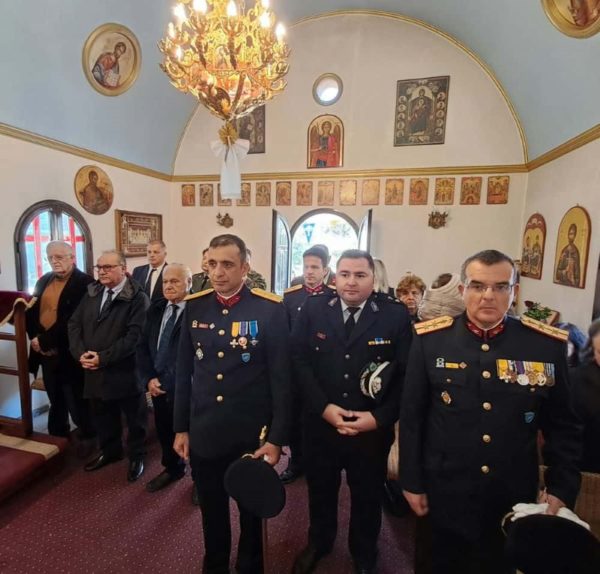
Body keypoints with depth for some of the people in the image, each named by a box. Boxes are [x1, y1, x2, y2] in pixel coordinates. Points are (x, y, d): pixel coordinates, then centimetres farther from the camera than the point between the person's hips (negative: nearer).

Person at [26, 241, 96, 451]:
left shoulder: (85, 283, -15)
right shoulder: (43, 281, 11)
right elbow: (32, 311, 8)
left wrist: (45, 340, -19)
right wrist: (35, 337, -7)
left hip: (69, 353, -7)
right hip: (46, 353, 7)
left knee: (77, 400, 7)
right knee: (55, 399, 22)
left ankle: (88, 436, 27)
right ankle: (57, 436, 40)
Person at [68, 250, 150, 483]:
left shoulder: (137, 298, -15)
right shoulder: (91, 293, 7)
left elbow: (135, 336, -21)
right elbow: (74, 324, 7)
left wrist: (103, 358, -20)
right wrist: (81, 353, -8)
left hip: (125, 371, -6)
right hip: (94, 371, 6)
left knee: (134, 417, 12)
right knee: (102, 416, 22)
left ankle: (136, 456, 33)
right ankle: (110, 451, 45)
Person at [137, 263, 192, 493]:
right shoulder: (155, 309, 6)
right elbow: (142, 346, 9)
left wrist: (168, 382, -16)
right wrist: (149, 378, -2)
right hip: (158, 385, 6)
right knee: (165, 432, 22)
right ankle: (173, 468, 49)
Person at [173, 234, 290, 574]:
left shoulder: (271, 309, -15)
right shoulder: (195, 306, -2)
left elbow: (281, 378, -12)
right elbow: (184, 372, 4)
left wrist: (277, 438, -10)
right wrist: (181, 427, 7)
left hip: (252, 434, -3)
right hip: (204, 434, 3)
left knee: (252, 509, 22)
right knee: (212, 510, 25)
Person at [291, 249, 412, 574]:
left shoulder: (396, 315, -10)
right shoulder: (313, 309, -6)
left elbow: (406, 374, -9)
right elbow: (299, 360, -8)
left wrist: (380, 417, -16)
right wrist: (323, 407, -16)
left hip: (372, 429, 0)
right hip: (320, 424, 1)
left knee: (367, 497, 23)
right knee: (320, 491, 25)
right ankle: (318, 543, 56)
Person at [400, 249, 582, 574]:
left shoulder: (548, 345, -8)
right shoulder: (430, 339, -12)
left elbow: (562, 426, 2)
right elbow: (412, 417, -6)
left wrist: (562, 489, -3)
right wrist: (412, 482, -3)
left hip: (514, 497, 1)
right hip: (445, 493, -1)